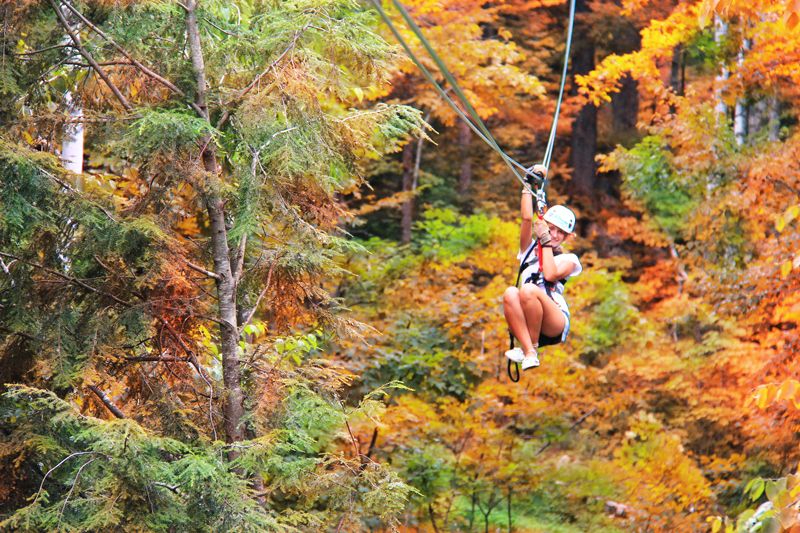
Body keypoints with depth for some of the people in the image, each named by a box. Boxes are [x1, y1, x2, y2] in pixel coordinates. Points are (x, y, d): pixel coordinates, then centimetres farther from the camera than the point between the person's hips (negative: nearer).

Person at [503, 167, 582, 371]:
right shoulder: (529, 249, 22)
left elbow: (551, 274, -8)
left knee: (529, 290, -32)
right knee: (510, 293, -29)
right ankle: (528, 353, -37)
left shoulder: (568, 260, 13)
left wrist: (546, 242, 0)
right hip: (525, 325, 3)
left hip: (555, 327, -3)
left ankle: (533, 348, -22)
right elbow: (527, 218, 7)